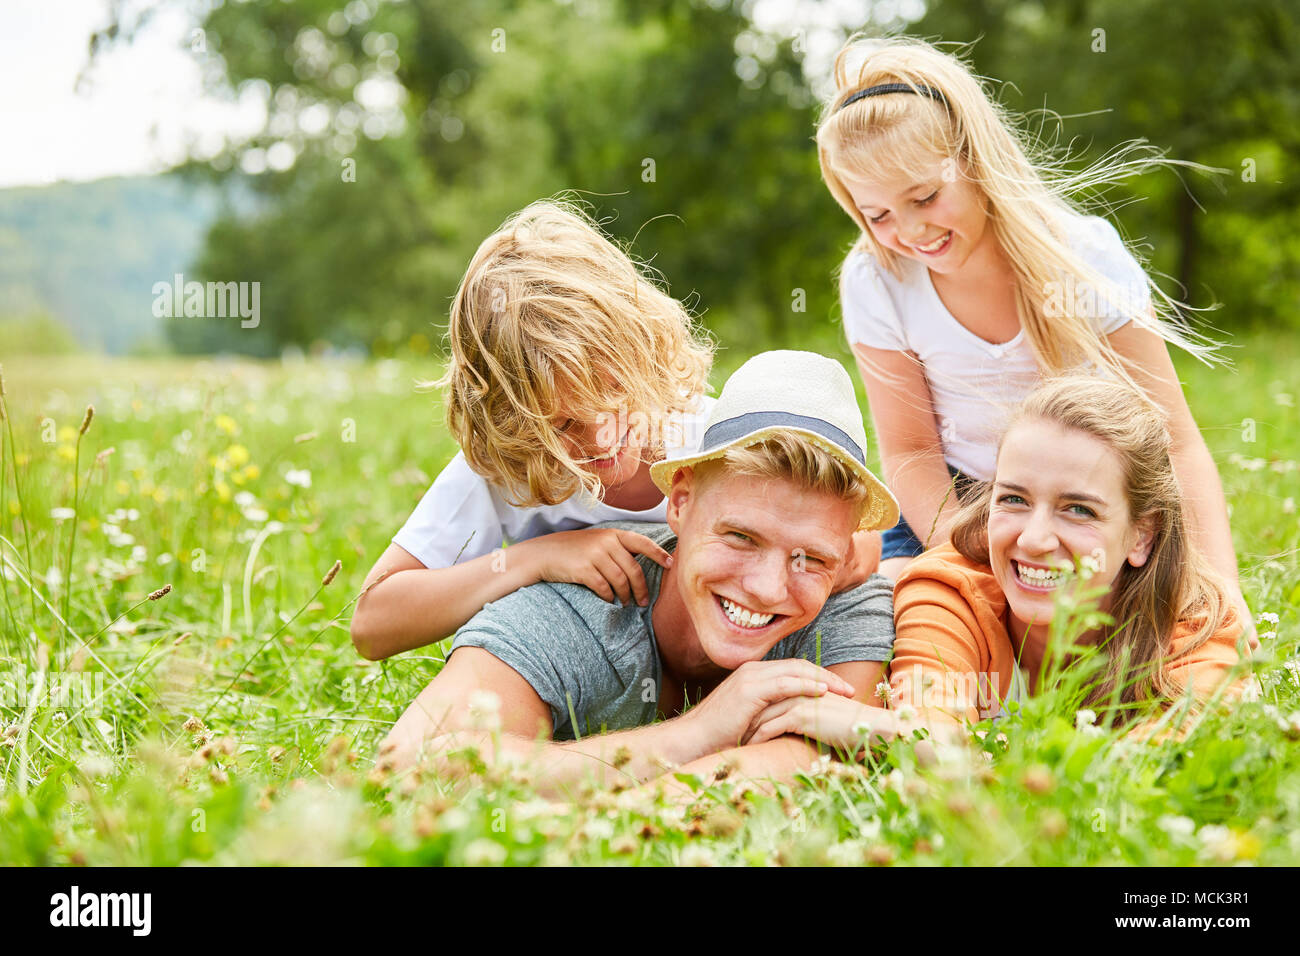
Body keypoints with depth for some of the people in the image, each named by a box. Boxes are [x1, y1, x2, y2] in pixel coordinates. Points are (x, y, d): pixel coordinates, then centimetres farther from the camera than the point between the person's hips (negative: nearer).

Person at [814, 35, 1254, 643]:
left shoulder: (1084, 257, -18)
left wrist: (1223, 593, -28)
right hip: (951, 510, 1)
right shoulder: (873, 283, -14)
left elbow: (1174, 441, -17)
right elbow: (910, 451, -8)